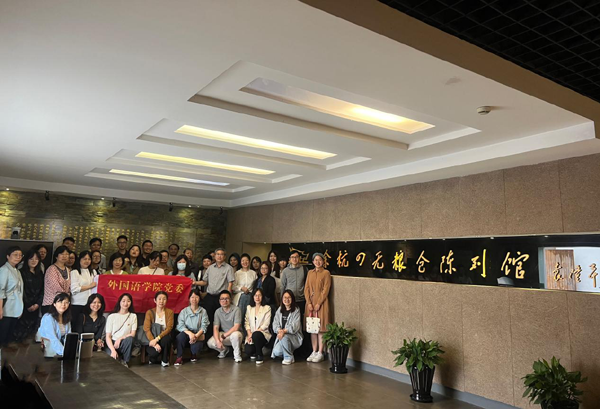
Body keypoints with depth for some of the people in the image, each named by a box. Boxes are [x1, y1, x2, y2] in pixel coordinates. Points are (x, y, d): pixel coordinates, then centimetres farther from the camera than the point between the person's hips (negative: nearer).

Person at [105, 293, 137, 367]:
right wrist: (113, 350, -19)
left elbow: (132, 334, 2)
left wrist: (120, 338, -15)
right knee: (112, 357, -36)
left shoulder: (133, 316, 8)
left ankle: (125, 361, -11)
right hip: (112, 343, -2)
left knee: (129, 339, -34)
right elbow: (108, 337, -3)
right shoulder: (111, 317, 3)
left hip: (124, 344, 2)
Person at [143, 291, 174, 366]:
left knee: (166, 338, -36)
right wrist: (154, 342, -27)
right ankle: (152, 358, 7)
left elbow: (169, 328, -10)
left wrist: (157, 338, -26)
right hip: (152, 339, -1)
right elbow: (147, 329, -12)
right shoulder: (149, 312, -2)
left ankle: (165, 360, -9)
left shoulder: (170, 312, 0)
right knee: (154, 352, -33)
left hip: (164, 338, 1)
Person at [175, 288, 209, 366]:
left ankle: (194, 354, 11)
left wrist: (196, 335, -24)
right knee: (181, 335, -34)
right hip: (186, 334, 0)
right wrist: (190, 333, -28)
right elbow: (180, 326, -10)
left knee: (196, 347, -30)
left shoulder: (203, 311, 4)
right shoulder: (184, 311, 3)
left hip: (198, 336, 0)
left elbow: (204, 326, -5)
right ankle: (179, 357, -16)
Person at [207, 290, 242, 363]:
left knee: (235, 335, -39)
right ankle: (224, 350, 13)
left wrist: (223, 336, -22)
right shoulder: (218, 312, -2)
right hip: (223, 334, 4)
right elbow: (215, 328, -8)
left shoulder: (236, 310, -15)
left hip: (235, 333, -4)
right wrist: (217, 341, -25)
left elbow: (236, 327, -21)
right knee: (210, 343, -21)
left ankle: (237, 354, -9)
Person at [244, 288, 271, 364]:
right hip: (251, 335, 2)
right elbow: (246, 322, 6)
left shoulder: (267, 308, 1)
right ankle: (254, 353, 14)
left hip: (263, 333, -2)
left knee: (256, 335, -37)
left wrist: (253, 333, -16)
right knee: (248, 351, -25)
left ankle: (259, 356, -13)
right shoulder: (249, 308, 13)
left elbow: (266, 324, -7)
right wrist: (249, 334, -11)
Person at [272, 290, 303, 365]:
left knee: (284, 337, -35)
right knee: (276, 352, -20)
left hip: (294, 336, -4)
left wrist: (284, 331, -27)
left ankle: (289, 358, -11)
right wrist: (279, 330, -18)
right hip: (281, 335, 4)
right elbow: (275, 324, 3)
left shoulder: (296, 310, -5)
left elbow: (294, 326, -14)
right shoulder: (279, 310, 10)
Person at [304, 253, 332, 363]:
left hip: (321, 303, -5)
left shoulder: (326, 273, -2)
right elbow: (306, 288, 7)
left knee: (321, 328, -2)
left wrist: (318, 303, -13)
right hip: (310, 303, 5)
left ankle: (320, 353, 5)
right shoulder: (310, 273, 11)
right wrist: (309, 303, -5)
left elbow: (325, 290, -8)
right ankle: (314, 352, 16)